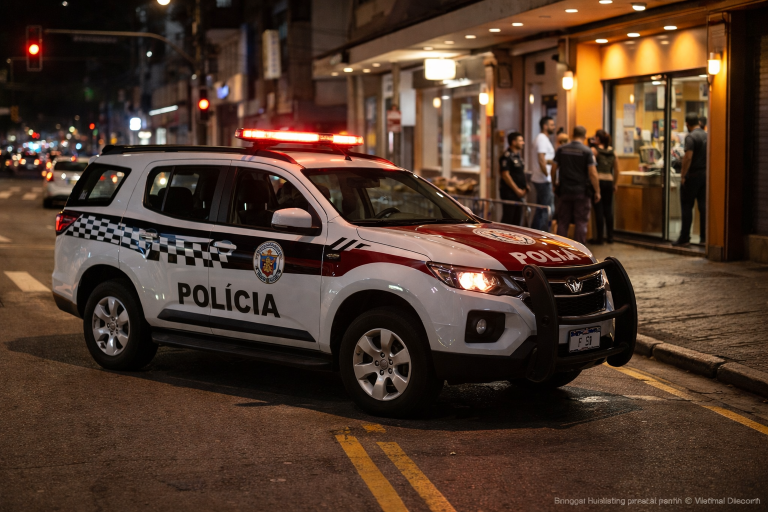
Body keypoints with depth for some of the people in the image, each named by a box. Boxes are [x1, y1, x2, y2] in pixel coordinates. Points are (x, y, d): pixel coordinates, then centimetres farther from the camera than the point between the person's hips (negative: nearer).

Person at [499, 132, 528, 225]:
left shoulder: (518, 155, 16)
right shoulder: (506, 156, -12)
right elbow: (505, 175, -17)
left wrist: (525, 187, 8)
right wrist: (517, 190, -16)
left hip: (519, 192, 9)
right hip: (509, 192, -9)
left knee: (517, 219, 10)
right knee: (508, 218, -8)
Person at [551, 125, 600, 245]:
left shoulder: (561, 150, 1)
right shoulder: (587, 151, -9)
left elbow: (553, 170, 6)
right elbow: (593, 174, -12)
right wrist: (597, 192, -3)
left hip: (565, 190, 3)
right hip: (582, 191, -3)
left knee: (563, 222, 9)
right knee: (581, 222, 3)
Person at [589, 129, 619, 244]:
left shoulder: (594, 150, -6)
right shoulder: (612, 151, 10)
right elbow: (616, 170, 12)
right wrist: (614, 183, 21)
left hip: (598, 180, -5)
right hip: (609, 181, 5)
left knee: (599, 210, -2)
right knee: (608, 209, 11)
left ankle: (599, 238, 1)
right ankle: (610, 236, 14)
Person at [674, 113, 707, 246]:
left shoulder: (691, 137, -14)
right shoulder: (706, 136, 9)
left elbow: (688, 157, -20)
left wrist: (683, 175, -16)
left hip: (693, 175, -7)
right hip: (705, 174, 7)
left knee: (686, 206, -1)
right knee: (703, 206, 8)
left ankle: (684, 238, -1)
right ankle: (704, 236, 9)